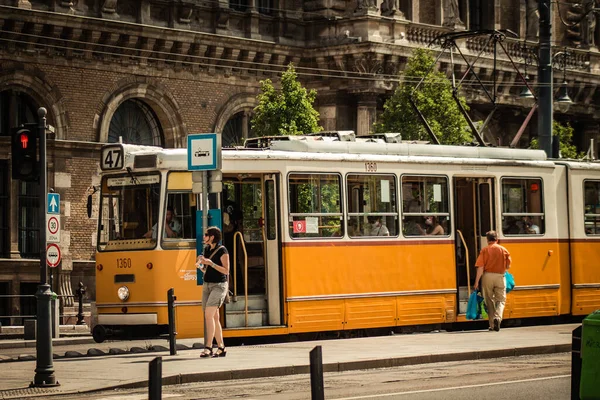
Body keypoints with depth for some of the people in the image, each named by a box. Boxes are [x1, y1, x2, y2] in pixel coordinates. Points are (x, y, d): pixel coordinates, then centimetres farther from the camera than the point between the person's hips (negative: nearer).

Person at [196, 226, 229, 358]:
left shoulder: (222, 250, -9)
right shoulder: (207, 249, 13)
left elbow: (226, 270, -12)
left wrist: (211, 263, -20)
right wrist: (200, 265, -1)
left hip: (219, 285, -8)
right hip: (207, 285, 8)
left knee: (209, 314, -19)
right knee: (214, 317, 6)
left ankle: (208, 347, -21)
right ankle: (221, 348, 10)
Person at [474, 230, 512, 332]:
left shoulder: (485, 250, -3)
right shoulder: (504, 250, 2)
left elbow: (480, 267, -9)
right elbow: (508, 266, 5)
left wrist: (477, 281, -8)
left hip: (487, 276, 0)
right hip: (500, 277, 0)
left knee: (489, 301, 11)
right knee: (501, 300, 8)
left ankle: (492, 325, 13)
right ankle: (498, 317, -19)